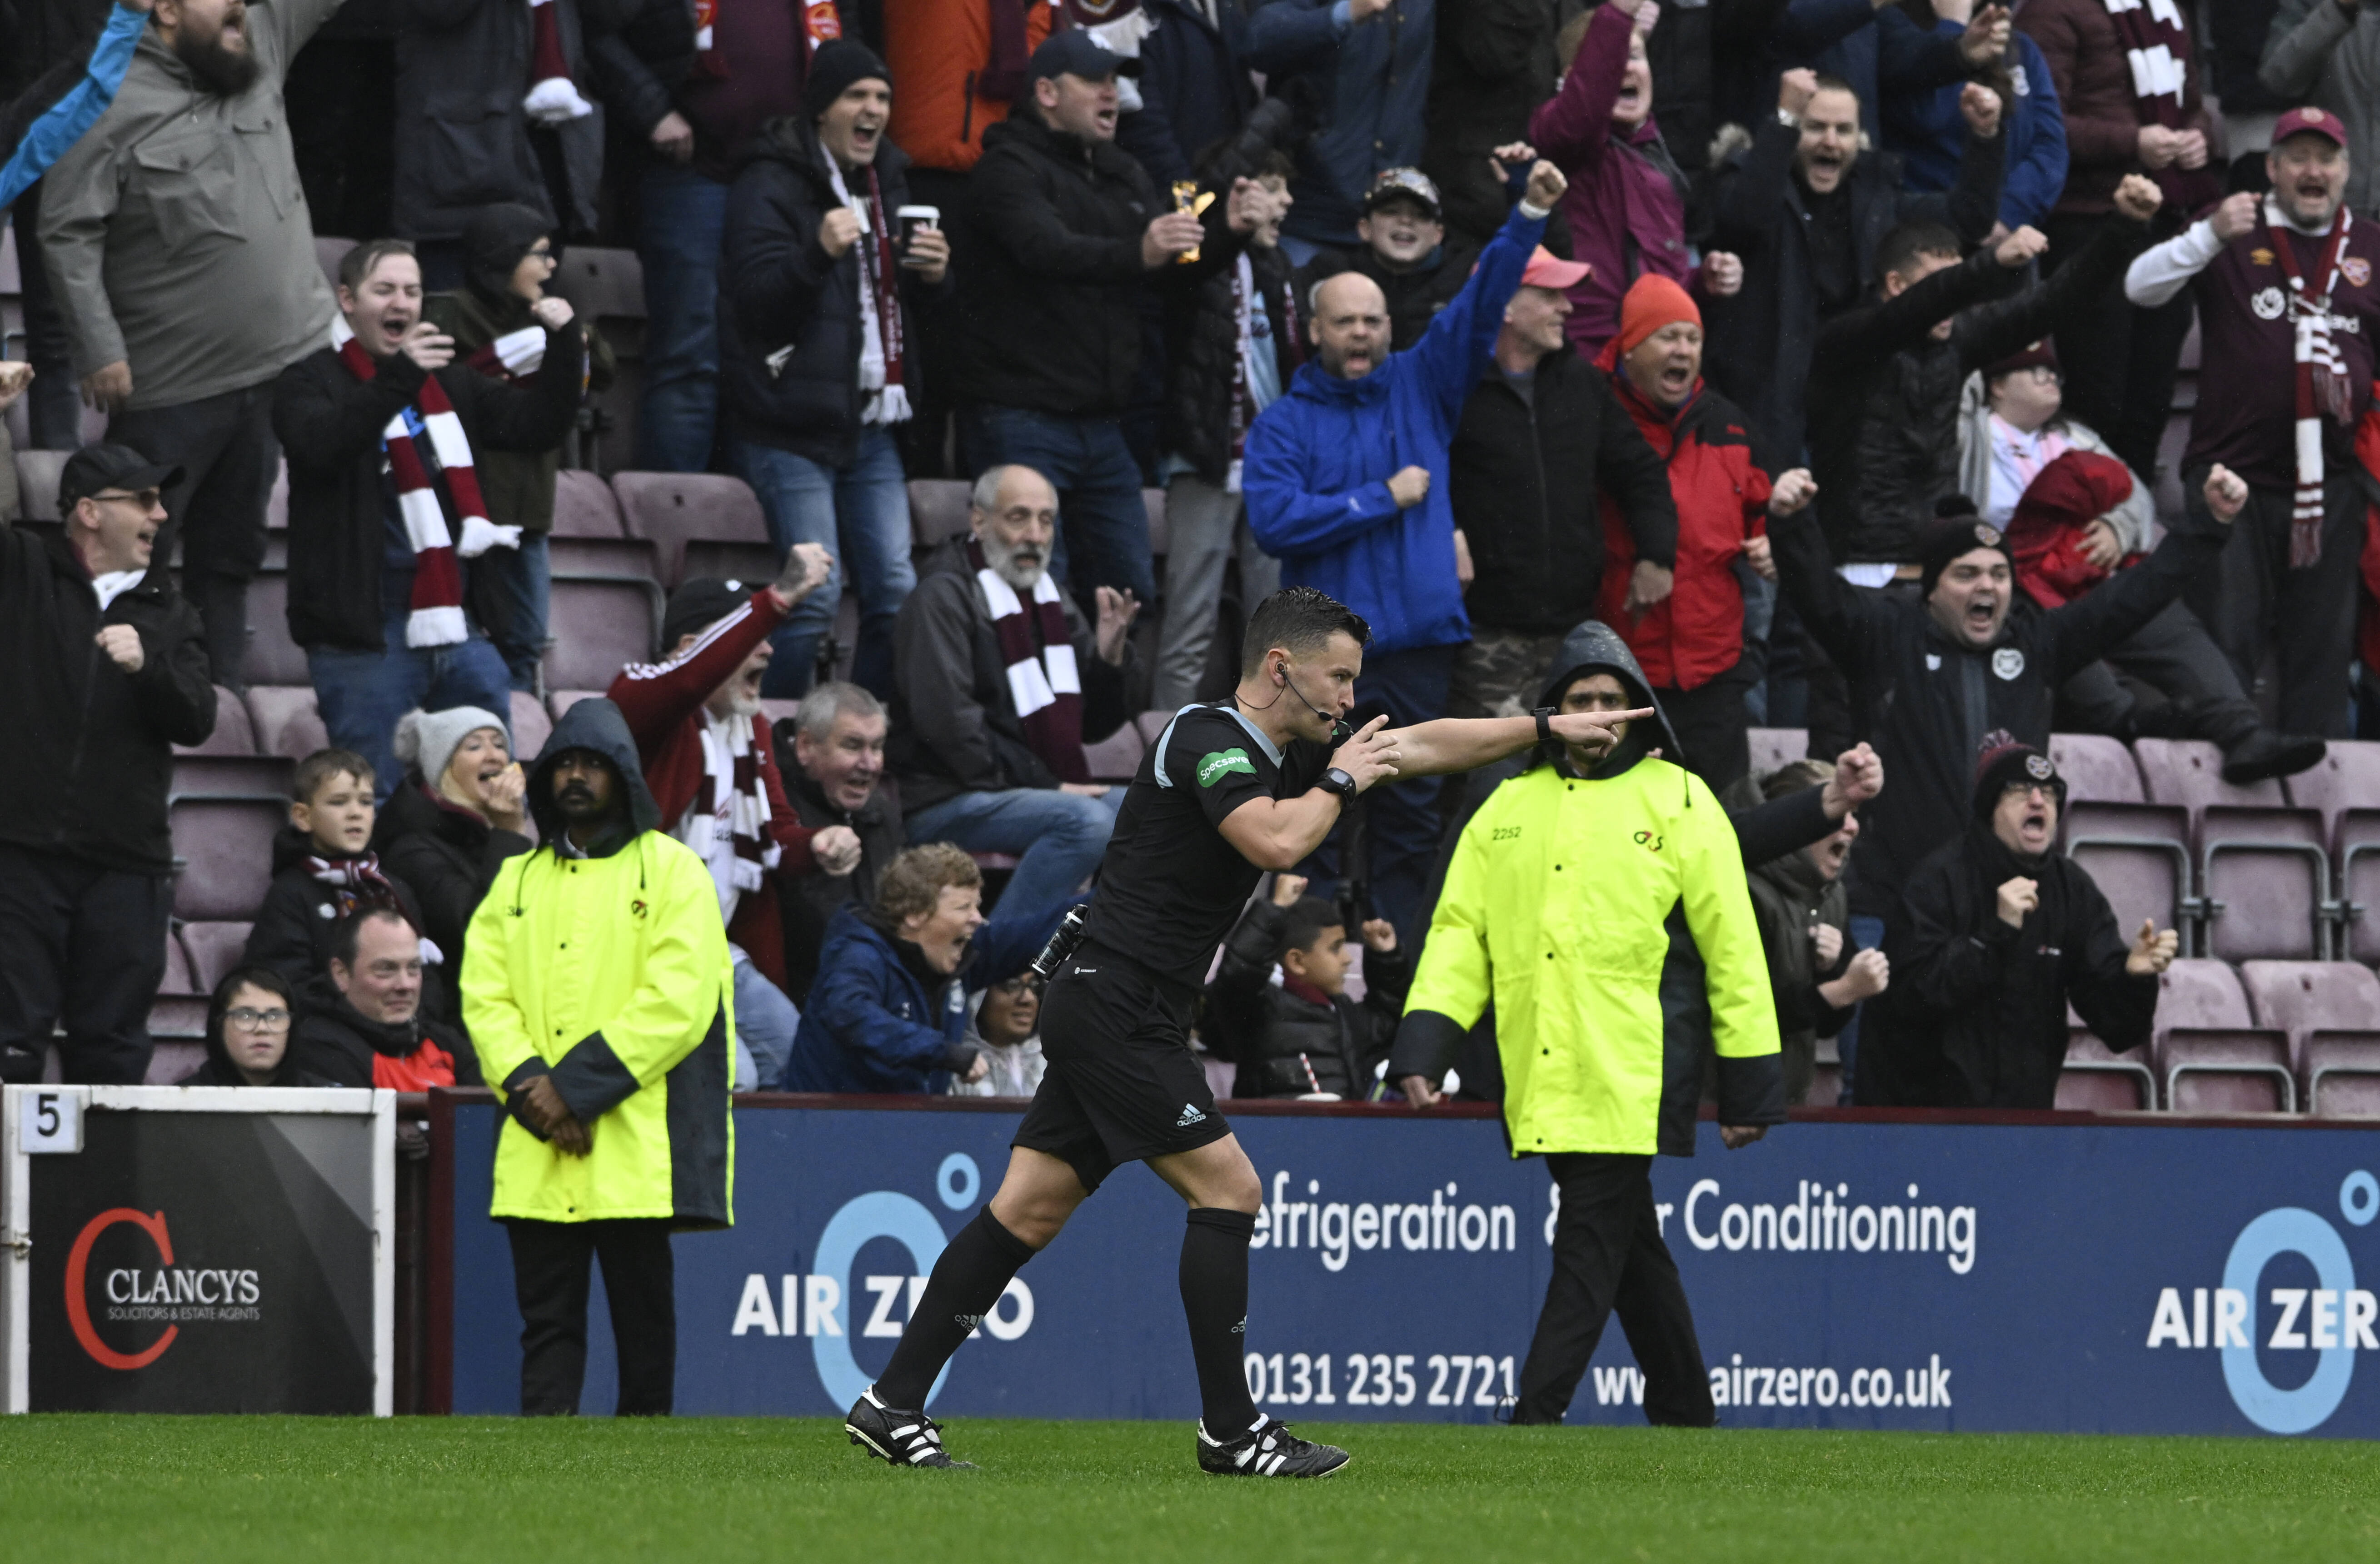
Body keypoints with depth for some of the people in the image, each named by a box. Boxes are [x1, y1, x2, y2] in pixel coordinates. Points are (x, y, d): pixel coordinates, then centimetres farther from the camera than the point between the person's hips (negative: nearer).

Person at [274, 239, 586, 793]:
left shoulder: (447, 384, 20)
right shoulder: (311, 383, 0)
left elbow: (539, 425, 15)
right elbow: (322, 445, -22)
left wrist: (565, 345, 0)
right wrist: (398, 379, -35)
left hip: (459, 620, 6)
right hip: (366, 633, -6)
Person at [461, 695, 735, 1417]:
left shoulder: (671, 871, 3)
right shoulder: (518, 882, 18)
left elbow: (677, 1003, -8)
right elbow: (485, 995, 8)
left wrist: (579, 1088, -14)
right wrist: (531, 1087, -10)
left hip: (636, 1148, -4)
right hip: (536, 1154, 4)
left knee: (642, 1314, 1)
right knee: (547, 1314, -1)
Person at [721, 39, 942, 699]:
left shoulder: (885, 180, 18)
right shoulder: (773, 184, -7)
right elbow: (756, 297, -17)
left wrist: (933, 274, 3)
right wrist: (819, 252, -32)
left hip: (871, 425, 7)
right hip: (793, 427, -7)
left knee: (896, 594, 2)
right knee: (816, 594, -12)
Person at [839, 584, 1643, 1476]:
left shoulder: (1276, 754, 14)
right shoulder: (1211, 742, -14)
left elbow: (1424, 745, 24)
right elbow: (1276, 841, -31)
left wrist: (1551, 728, 26)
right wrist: (1341, 781, -13)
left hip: (1107, 1013, 9)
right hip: (1117, 1007, -9)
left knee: (1027, 1212, 7)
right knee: (1227, 1190, -8)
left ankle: (892, 1405, 7)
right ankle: (1229, 1431, -6)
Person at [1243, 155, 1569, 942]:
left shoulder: (1420, 387, 12)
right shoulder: (1285, 424, 4)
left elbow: (1482, 304, 6)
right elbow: (1274, 521, -10)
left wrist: (1530, 215, -5)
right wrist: (1383, 499, -7)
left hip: (1421, 640, 3)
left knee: (1411, 821, 4)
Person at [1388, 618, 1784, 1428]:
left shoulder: (1678, 802, 3)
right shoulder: (1510, 809, 15)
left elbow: (1732, 945, 2)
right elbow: (1461, 930, 12)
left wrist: (1751, 1083, -1)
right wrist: (1424, 1043, -2)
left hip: (1636, 1076, -4)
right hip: (1543, 1080, 4)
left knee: (1594, 1238, -11)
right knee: (1630, 1247, 10)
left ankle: (1535, 1415, -14)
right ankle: (1684, 1417, 18)